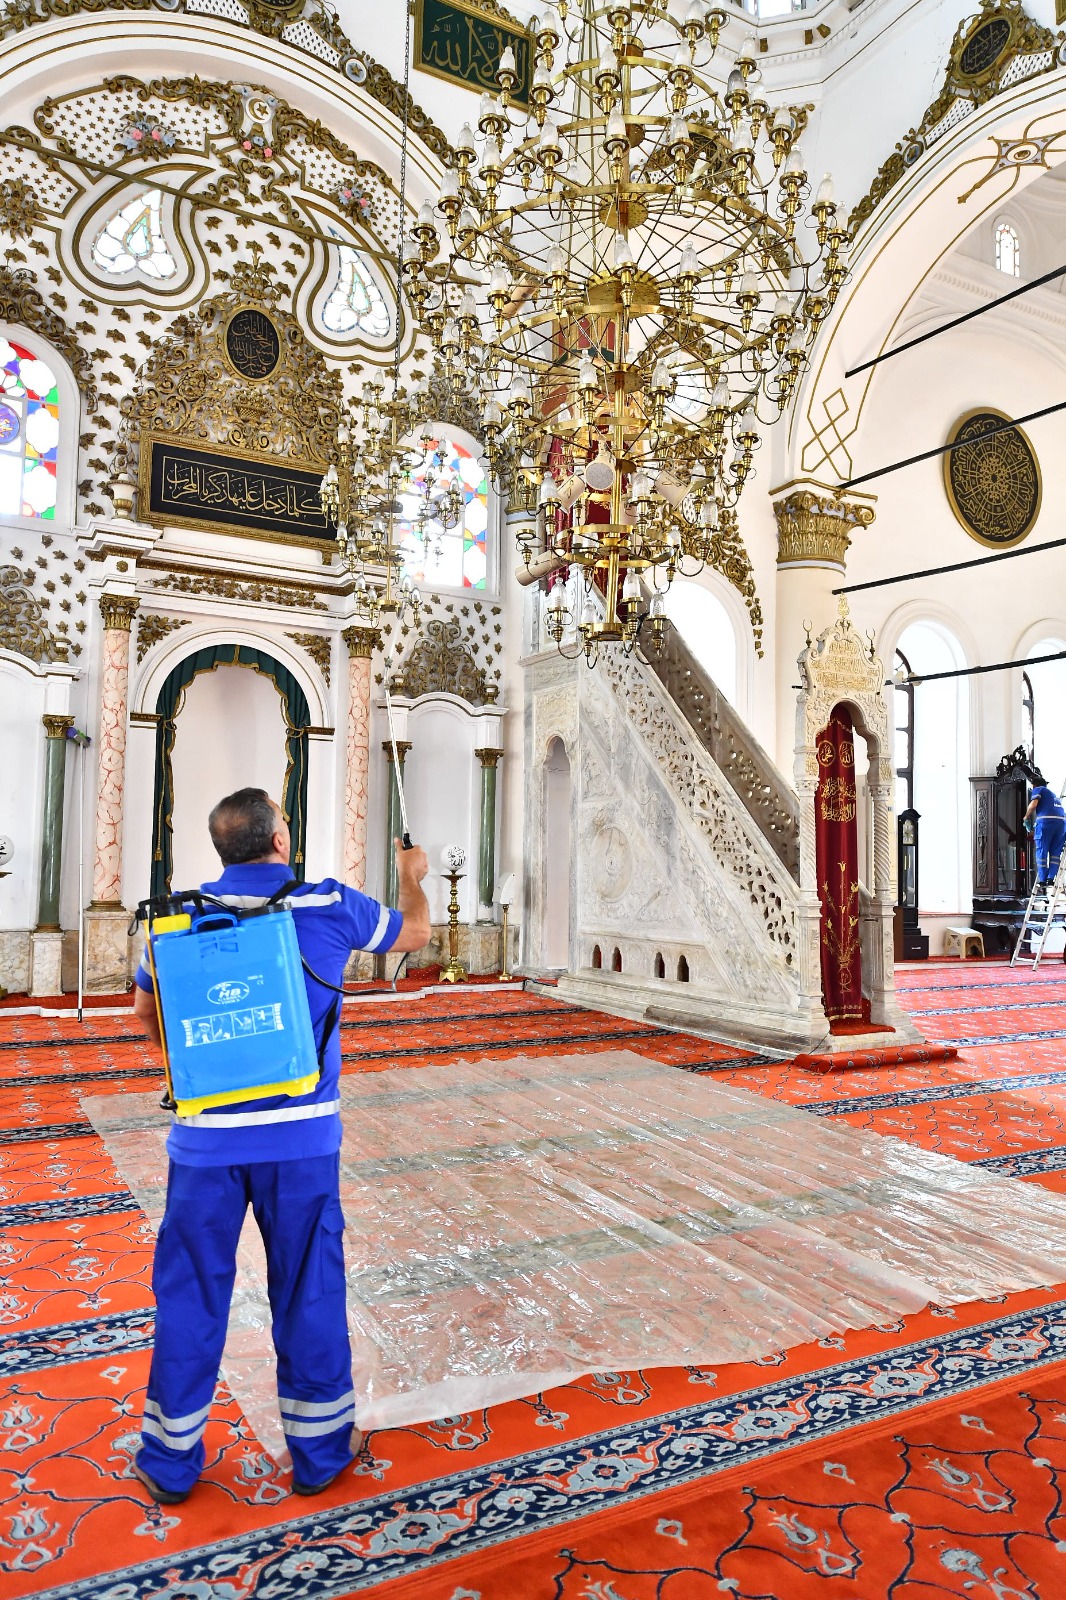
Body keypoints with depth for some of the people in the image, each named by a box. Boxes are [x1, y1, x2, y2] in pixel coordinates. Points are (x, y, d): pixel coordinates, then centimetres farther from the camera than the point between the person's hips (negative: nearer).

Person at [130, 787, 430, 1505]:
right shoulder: (331, 905, -6)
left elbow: (146, 1008, 13)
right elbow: (416, 932, 12)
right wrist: (412, 876, 32)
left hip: (207, 1133, 1)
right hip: (302, 1134, -1)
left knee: (191, 1291, 16)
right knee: (309, 1287, 14)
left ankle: (172, 1460, 31)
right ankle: (319, 1449, 30)